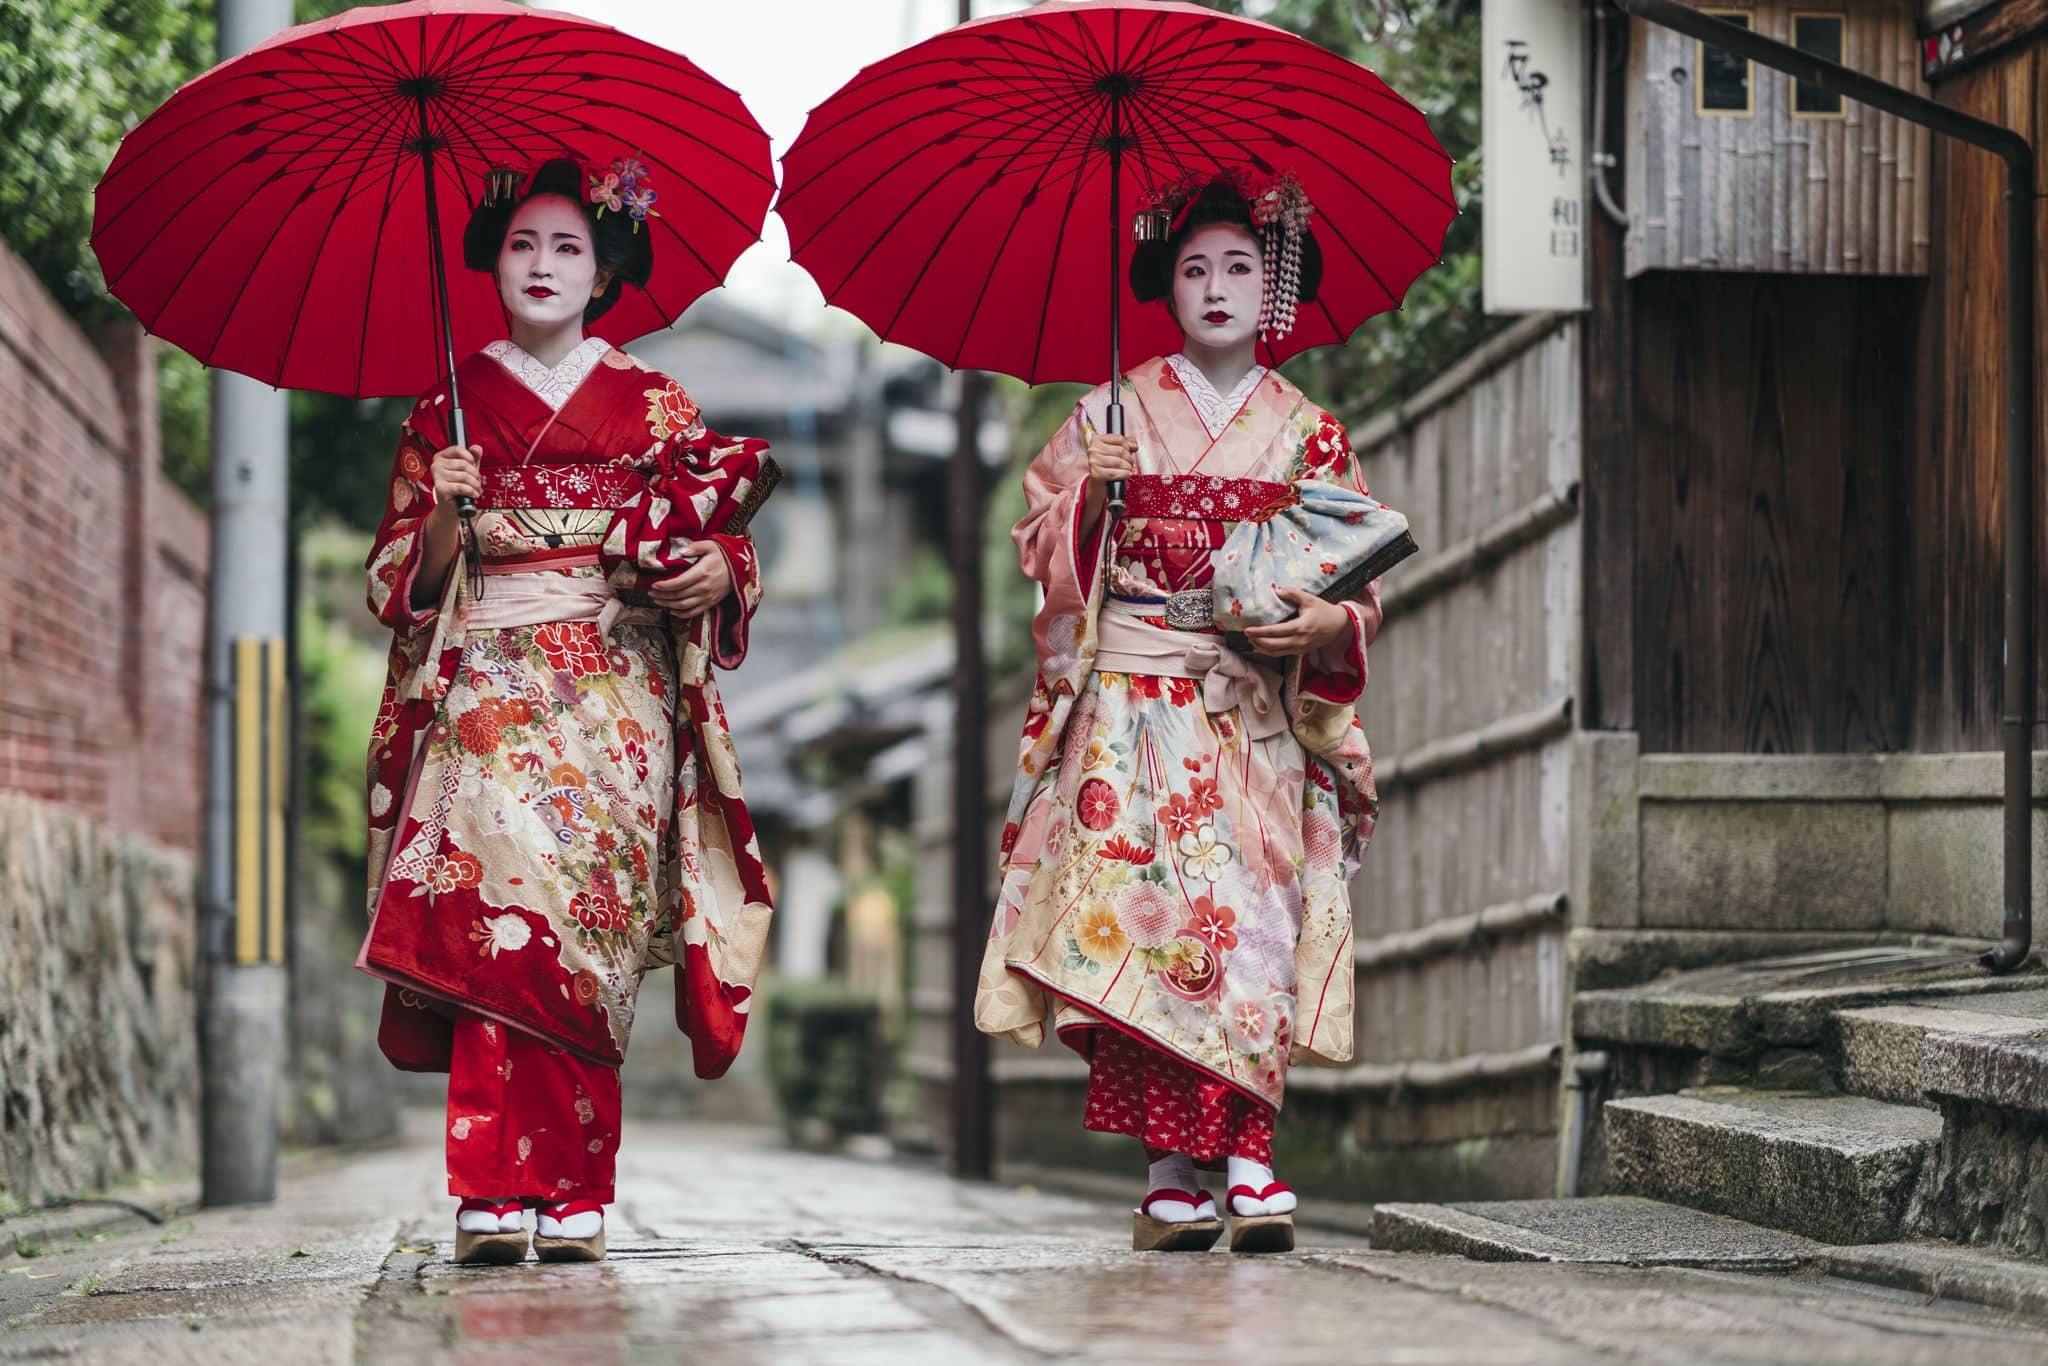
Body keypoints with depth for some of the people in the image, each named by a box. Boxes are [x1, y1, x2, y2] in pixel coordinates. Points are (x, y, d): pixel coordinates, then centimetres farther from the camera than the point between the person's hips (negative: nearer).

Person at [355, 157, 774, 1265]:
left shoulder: (654, 406, 13)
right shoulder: (447, 411, 13)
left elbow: (717, 538, 12)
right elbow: (405, 582, 10)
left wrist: (717, 571, -10)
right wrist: (444, 516, -10)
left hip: (620, 691, 0)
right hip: (491, 685, 0)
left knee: (583, 932, -11)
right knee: (503, 906, -17)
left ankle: (571, 1199, -8)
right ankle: (498, 1191, -21)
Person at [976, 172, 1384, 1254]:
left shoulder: (1309, 436, 11)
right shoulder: (1112, 415, 9)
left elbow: (1362, 581, 8)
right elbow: (1043, 549, 8)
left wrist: (1327, 622, -12)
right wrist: (1083, 491, -11)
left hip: (1258, 710, 1)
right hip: (1132, 704, -1)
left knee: (1249, 919, -11)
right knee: (1137, 916, -12)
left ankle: (1246, 1159, -10)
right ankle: (1169, 1175, -10)